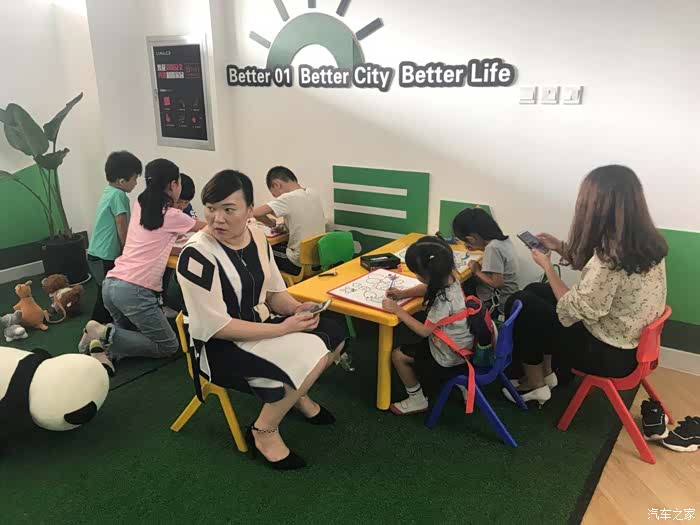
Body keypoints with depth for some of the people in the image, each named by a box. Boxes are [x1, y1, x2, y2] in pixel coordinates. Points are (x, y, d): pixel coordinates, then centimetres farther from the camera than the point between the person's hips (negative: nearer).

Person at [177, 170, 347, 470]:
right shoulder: (197, 255, -24)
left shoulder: (257, 237, -1)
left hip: (260, 325, 8)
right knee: (310, 357, -25)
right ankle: (264, 431, -4)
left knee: (334, 335, 8)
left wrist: (296, 309, -13)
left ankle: (297, 394, 29)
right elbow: (216, 327, -26)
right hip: (220, 346, -8)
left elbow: (274, 292, 9)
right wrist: (283, 328, -26)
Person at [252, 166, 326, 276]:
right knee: (278, 246, 28)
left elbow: (255, 213, -26)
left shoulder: (288, 198, -20)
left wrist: (272, 223, -8)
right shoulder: (314, 194, 1)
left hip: (300, 264, -7)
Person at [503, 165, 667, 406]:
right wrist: (561, 248, 3)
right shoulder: (645, 241, -5)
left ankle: (536, 385, 20)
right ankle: (546, 374, 27)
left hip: (612, 353, -9)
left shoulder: (611, 256, -33)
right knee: (535, 291, 15)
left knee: (520, 304, 1)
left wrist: (547, 267, -11)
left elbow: (571, 310, -23)